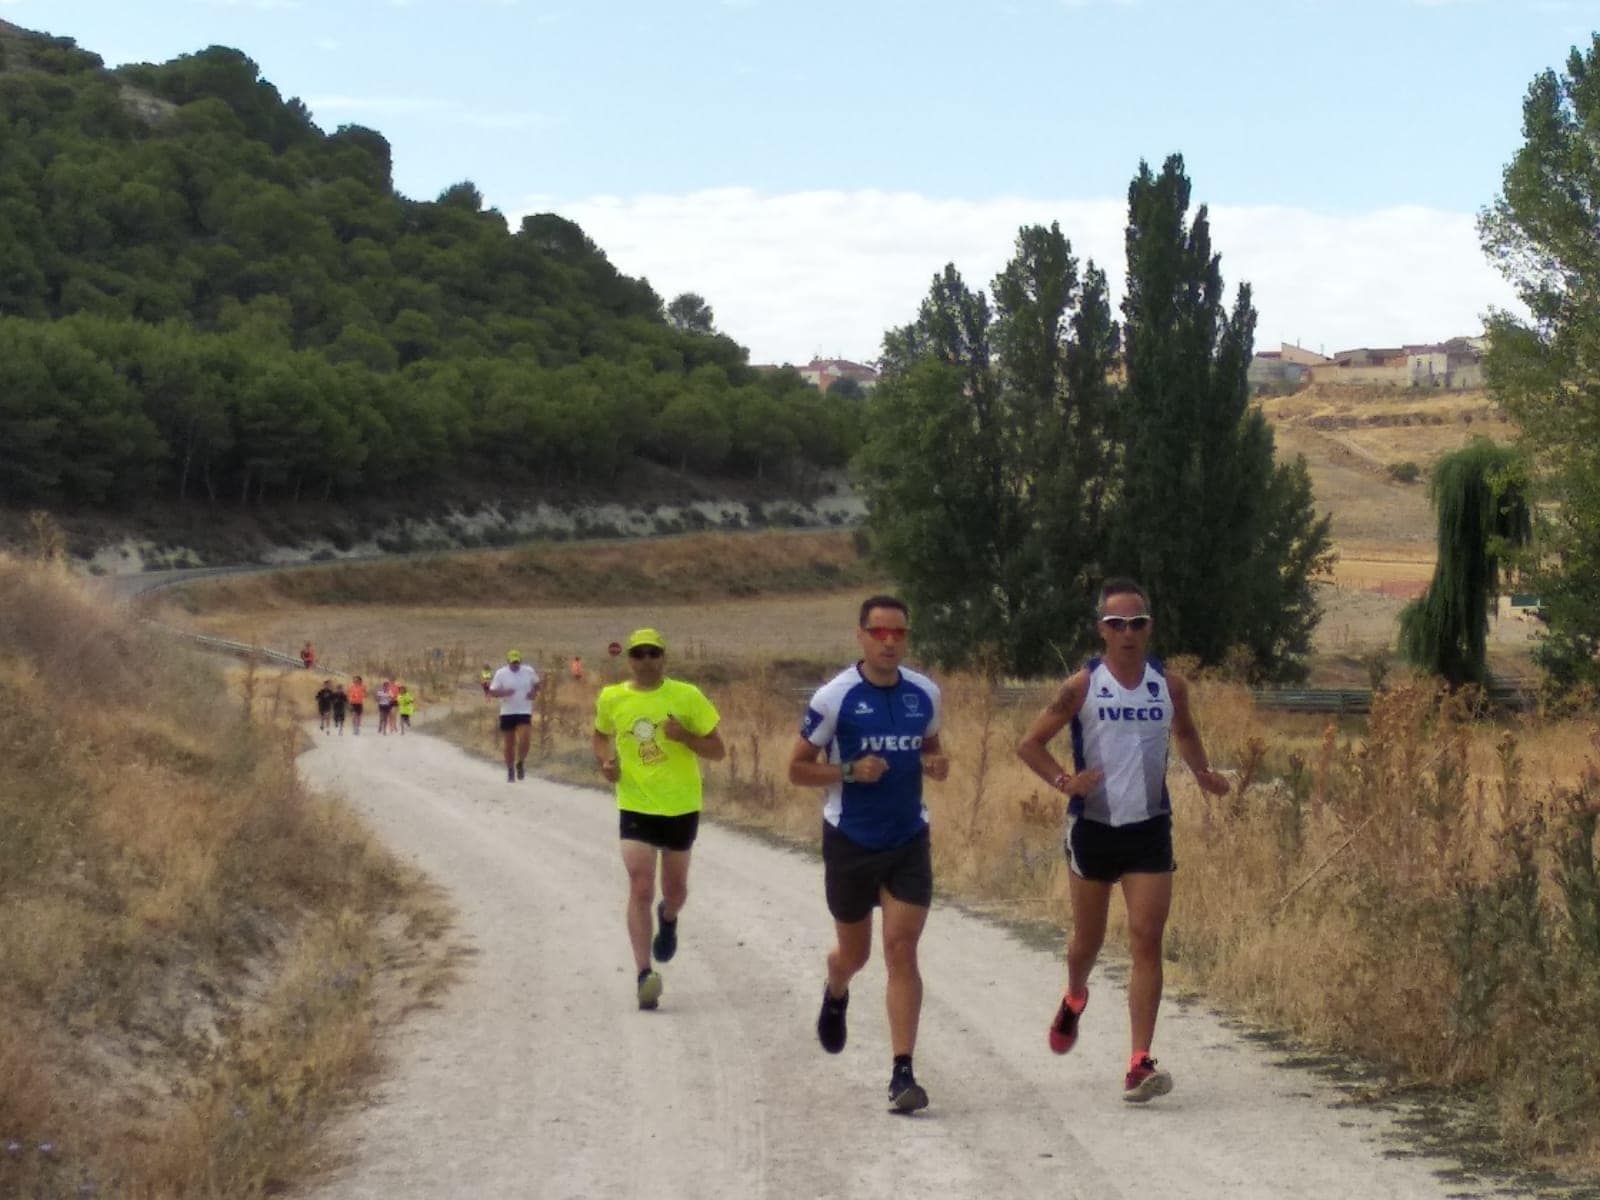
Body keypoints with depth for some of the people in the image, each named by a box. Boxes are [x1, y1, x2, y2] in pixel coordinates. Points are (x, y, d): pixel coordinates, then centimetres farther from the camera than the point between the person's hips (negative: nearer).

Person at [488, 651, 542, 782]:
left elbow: (536, 684, 18)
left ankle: (519, 763, 11)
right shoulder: (501, 673, -4)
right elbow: (492, 692, -5)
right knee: (509, 743, 6)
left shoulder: (529, 672, 1)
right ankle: (510, 770, 22)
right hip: (507, 712, 0)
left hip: (524, 712, 0)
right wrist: (503, 693, -24)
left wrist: (534, 692, -3)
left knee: (524, 740, -15)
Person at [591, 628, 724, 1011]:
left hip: (681, 807, 0)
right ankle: (644, 975, -14)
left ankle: (668, 919, 52)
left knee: (675, 890, 16)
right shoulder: (611, 698, -1)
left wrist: (686, 736, -22)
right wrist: (605, 761, -2)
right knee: (640, 889, -13)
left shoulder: (687, 696, -7)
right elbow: (600, 736, 19)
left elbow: (717, 750, -3)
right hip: (635, 806, 0)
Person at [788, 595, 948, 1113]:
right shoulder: (834, 697, -9)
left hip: (909, 839, 2)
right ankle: (835, 994, 51)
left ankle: (902, 1073, -9)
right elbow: (797, 768, -4)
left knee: (902, 950, -9)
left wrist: (937, 763, -3)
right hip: (850, 841, -2)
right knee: (855, 952, 13)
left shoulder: (925, 694, 2)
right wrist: (850, 770, -20)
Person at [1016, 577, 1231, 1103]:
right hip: (1092, 826, -1)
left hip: (1150, 828, 1)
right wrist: (1063, 780, -19)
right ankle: (1074, 997, 49)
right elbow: (1030, 743, -1)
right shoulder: (1082, 686, -6)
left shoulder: (1170, 685, 2)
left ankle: (1139, 1065, -11)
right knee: (1088, 937, 13)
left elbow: (1184, 732, 22)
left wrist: (1202, 773, 2)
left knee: (1147, 941, -9)